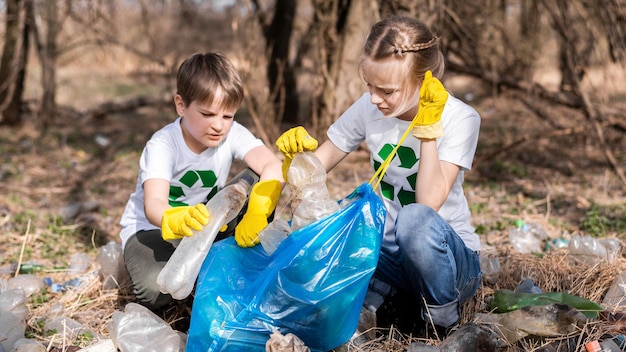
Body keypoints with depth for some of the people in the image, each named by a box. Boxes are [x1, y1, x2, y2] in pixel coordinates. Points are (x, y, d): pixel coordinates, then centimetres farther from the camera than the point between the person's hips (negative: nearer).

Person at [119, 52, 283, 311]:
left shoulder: (232, 134, -16)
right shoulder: (162, 146, -24)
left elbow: (273, 166, -34)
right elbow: (153, 205, -38)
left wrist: (257, 211, -54)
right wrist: (179, 220, -64)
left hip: (205, 220, 4)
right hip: (153, 228, -3)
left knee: (258, 183, -22)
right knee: (157, 289, -35)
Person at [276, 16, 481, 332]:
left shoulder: (460, 119, -17)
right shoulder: (368, 108, -6)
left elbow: (429, 203, -27)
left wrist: (428, 127, -29)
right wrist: (299, 149, -22)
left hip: (448, 255, -3)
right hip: (387, 250, 3)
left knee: (414, 220, -39)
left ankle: (444, 314, -12)